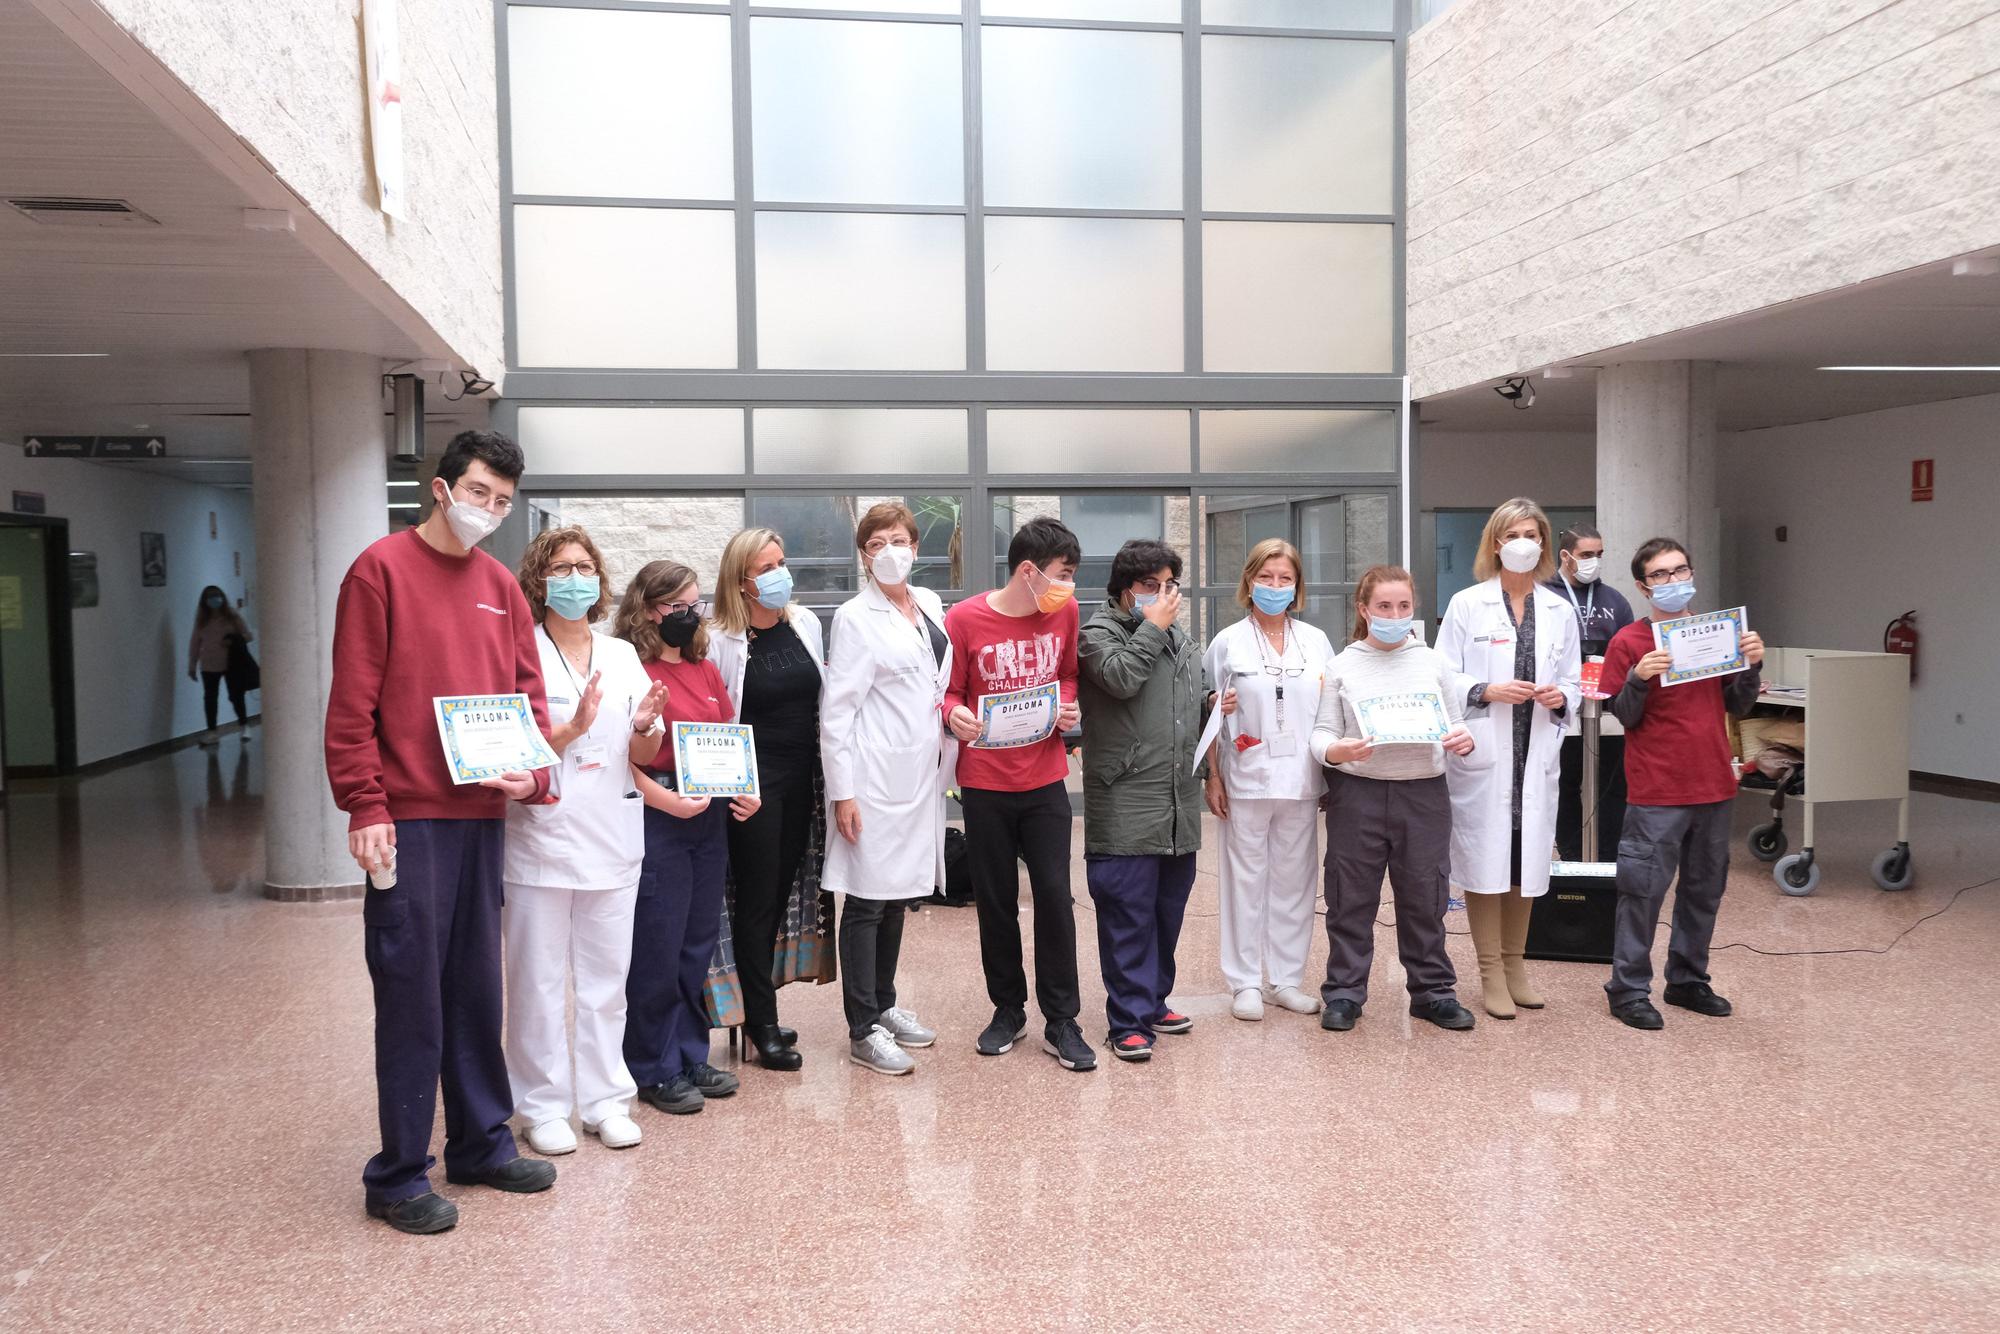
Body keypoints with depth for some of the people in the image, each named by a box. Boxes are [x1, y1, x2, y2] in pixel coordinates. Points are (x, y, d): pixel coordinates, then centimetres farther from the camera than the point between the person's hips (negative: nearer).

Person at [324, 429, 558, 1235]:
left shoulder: (501, 586, 13)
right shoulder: (382, 570, -4)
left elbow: (529, 694, 14)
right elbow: (352, 703, -9)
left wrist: (531, 773, -3)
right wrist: (365, 807, -15)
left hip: (483, 815, 6)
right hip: (408, 820, -6)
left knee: (477, 988, 13)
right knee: (411, 995, -1)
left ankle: (481, 1143, 26)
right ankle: (399, 1175, 11)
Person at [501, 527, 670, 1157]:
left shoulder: (623, 656, 11)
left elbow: (644, 758, 11)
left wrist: (644, 727, -10)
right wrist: (574, 728, -22)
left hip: (612, 840, 4)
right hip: (541, 838, -4)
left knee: (606, 977, 9)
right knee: (539, 980, 4)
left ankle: (605, 1098, 20)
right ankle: (544, 1106, 16)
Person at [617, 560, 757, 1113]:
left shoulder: (706, 670, 13)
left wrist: (745, 790, 2)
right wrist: (669, 801, -22)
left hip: (710, 819, 7)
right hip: (655, 820, -7)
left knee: (699, 944, 14)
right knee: (656, 950, 1)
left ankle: (690, 1056, 27)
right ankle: (654, 1070, 15)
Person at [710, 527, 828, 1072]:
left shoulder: (806, 624, 5)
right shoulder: (723, 640, -11)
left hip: (801, 780, 5)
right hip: (754, 782, -5)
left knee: (781, 896, 12)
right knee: (757, 900, 1)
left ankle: (757, 1011, 25)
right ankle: (763, 1027, 10)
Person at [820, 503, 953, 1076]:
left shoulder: (930, 605, 10)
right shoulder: (855, 617, -8)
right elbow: (836, 710, -11)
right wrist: (842, 792, -15)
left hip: (922, 774, 7)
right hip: (876, 777, -6)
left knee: (898, 895, 15)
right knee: (867, 899, 0)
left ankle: (884, 1004, 29)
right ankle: (863, 1030, 8)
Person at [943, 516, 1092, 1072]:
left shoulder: (1064, 611, 0)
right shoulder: (964, 620, -11)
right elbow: (947, 691, -2)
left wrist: (1068, 705, -5)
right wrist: (955, 715, -24)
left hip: (1045, 780, 2)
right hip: (984, 782, -2)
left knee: (1055, 896, 0)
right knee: (995, 900, 9)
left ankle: (1061, 1022, 11)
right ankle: (1008, 1010, 27)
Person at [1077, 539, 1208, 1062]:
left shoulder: (1179, 641, 19)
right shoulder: (1098, 633, -3)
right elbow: (1121, 677, -23)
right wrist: (1153, 625, -13)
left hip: (1179, 806, 8)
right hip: (1125, 808, -7)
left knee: (1169, 910, 15)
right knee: (1128, 915, -4)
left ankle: (1153, 1001, 29)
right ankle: (1129, 1022, 2)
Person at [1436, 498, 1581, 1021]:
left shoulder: (1560, 611, 11)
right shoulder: (1467, 605, 0)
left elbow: (1573, 683, 15)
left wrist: (1560, 697, -6)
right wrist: (1487, 692, -17)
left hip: (1536, 756, 4)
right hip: (1482, 755, -3)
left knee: (1528, 860, 9)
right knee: (1485, 861, -1)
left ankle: (1515, 963, 25)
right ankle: (1491, 973, 10)